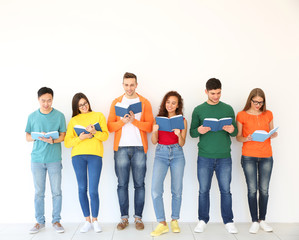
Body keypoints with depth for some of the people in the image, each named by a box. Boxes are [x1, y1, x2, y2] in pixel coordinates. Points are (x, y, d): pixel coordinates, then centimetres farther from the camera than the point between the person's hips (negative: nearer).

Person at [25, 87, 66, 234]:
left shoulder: (59, 115, 2)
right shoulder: (32, 116, 7)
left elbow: (63, 136, 2)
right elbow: (27, 137, 10)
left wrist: (52, 140, -18)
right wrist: (38, 137, -11)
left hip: (54, 159, -1)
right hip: (37, 159, 1)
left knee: (56, 192, 3)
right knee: (39, 193, 7)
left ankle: (56, 221, 16)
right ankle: (40, 222, 19)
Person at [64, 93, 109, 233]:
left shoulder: (99, 116, 12)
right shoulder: (73, 120, 13)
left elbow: (105, 136, 3)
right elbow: (67, 142, 6)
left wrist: (94, 132, -14)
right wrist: (80, 138, -10)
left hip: (95, 155, -2)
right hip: (78, 156, 2)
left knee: (93, 190, -5)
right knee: (82, 189, 5)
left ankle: (95, 220, 13)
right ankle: (87, 221, 18)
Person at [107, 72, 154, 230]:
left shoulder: (144, 102, 7)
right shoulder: (116, 102, 11)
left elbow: (149, 126, 0)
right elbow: (110, 126, 5)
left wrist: (134, 121, -13)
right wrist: (122, 121, -12)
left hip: (139, 148, -1)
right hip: (121, 148, 1)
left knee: (139, 184, 2)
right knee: (122, 184, 4)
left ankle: (138, 217, 12)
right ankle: (124, 217, 15)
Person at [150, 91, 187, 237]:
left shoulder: (182, 120, 5)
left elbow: (182, 144, 2)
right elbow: (154, 141, 5)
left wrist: (179, 134, -19)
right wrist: (154, 131, -15)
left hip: (177, 154, 0)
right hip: (161, 154, 0)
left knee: (177, 190, 4)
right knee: (155, 189, -14)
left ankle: (174, 221, 22)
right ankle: (162, 223, -4)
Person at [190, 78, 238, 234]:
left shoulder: (228, 109, 7)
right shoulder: (198, 110, 4)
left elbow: (235, 132, 9)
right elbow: (192, 133, 5)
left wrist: (231, 130, -15)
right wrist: (199, 130, -17)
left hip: (224, 157, 1)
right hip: (204, 157, 0)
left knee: (226, 190, 6)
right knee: (204, 190, 7)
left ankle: (228, 221, 21)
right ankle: (203, 220, 22)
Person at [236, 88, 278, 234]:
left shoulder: (268, 114, 9)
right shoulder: (242, 115, 1)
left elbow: (272, 133, 16)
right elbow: (238, 137, 4)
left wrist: (274, 135, -7)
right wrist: (246, 138, -17)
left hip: (266, 156, 2)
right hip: (248, 156, -2)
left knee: (264, 189, 4)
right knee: (252, 189, 0)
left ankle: (262, 219, 20)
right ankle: (254, 221, 12)